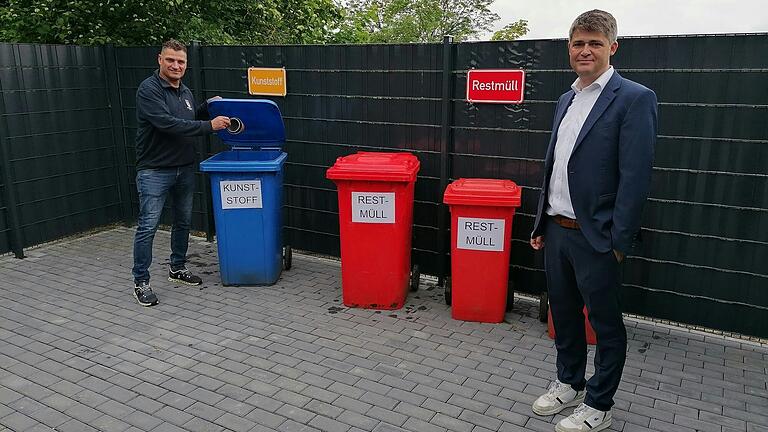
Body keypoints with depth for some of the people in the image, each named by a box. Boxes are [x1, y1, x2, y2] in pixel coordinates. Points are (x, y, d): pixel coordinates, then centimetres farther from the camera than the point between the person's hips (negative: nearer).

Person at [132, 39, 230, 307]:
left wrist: (207, 108, 5)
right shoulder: (149, 89, -13)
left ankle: (178, 268, 32)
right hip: (154, 171, -8)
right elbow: (168, 124, -25)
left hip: (184, 169, 8)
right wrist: (209, 126, -25)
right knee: (148, 226, -5)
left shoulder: (185, 92, 12)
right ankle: (140, 282, 5)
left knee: (183, 221, 15)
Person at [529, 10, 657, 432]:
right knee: (563, 313, 19)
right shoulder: (566, 101, 12)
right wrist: (540, 223, 14)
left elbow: (635, 178, -15)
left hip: (594, 237, -7)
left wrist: (618, 243, -16)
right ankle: (569, 383, 38)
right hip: (557, 230, 7)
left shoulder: (634, 99, -11)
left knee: (606, 324, 9)